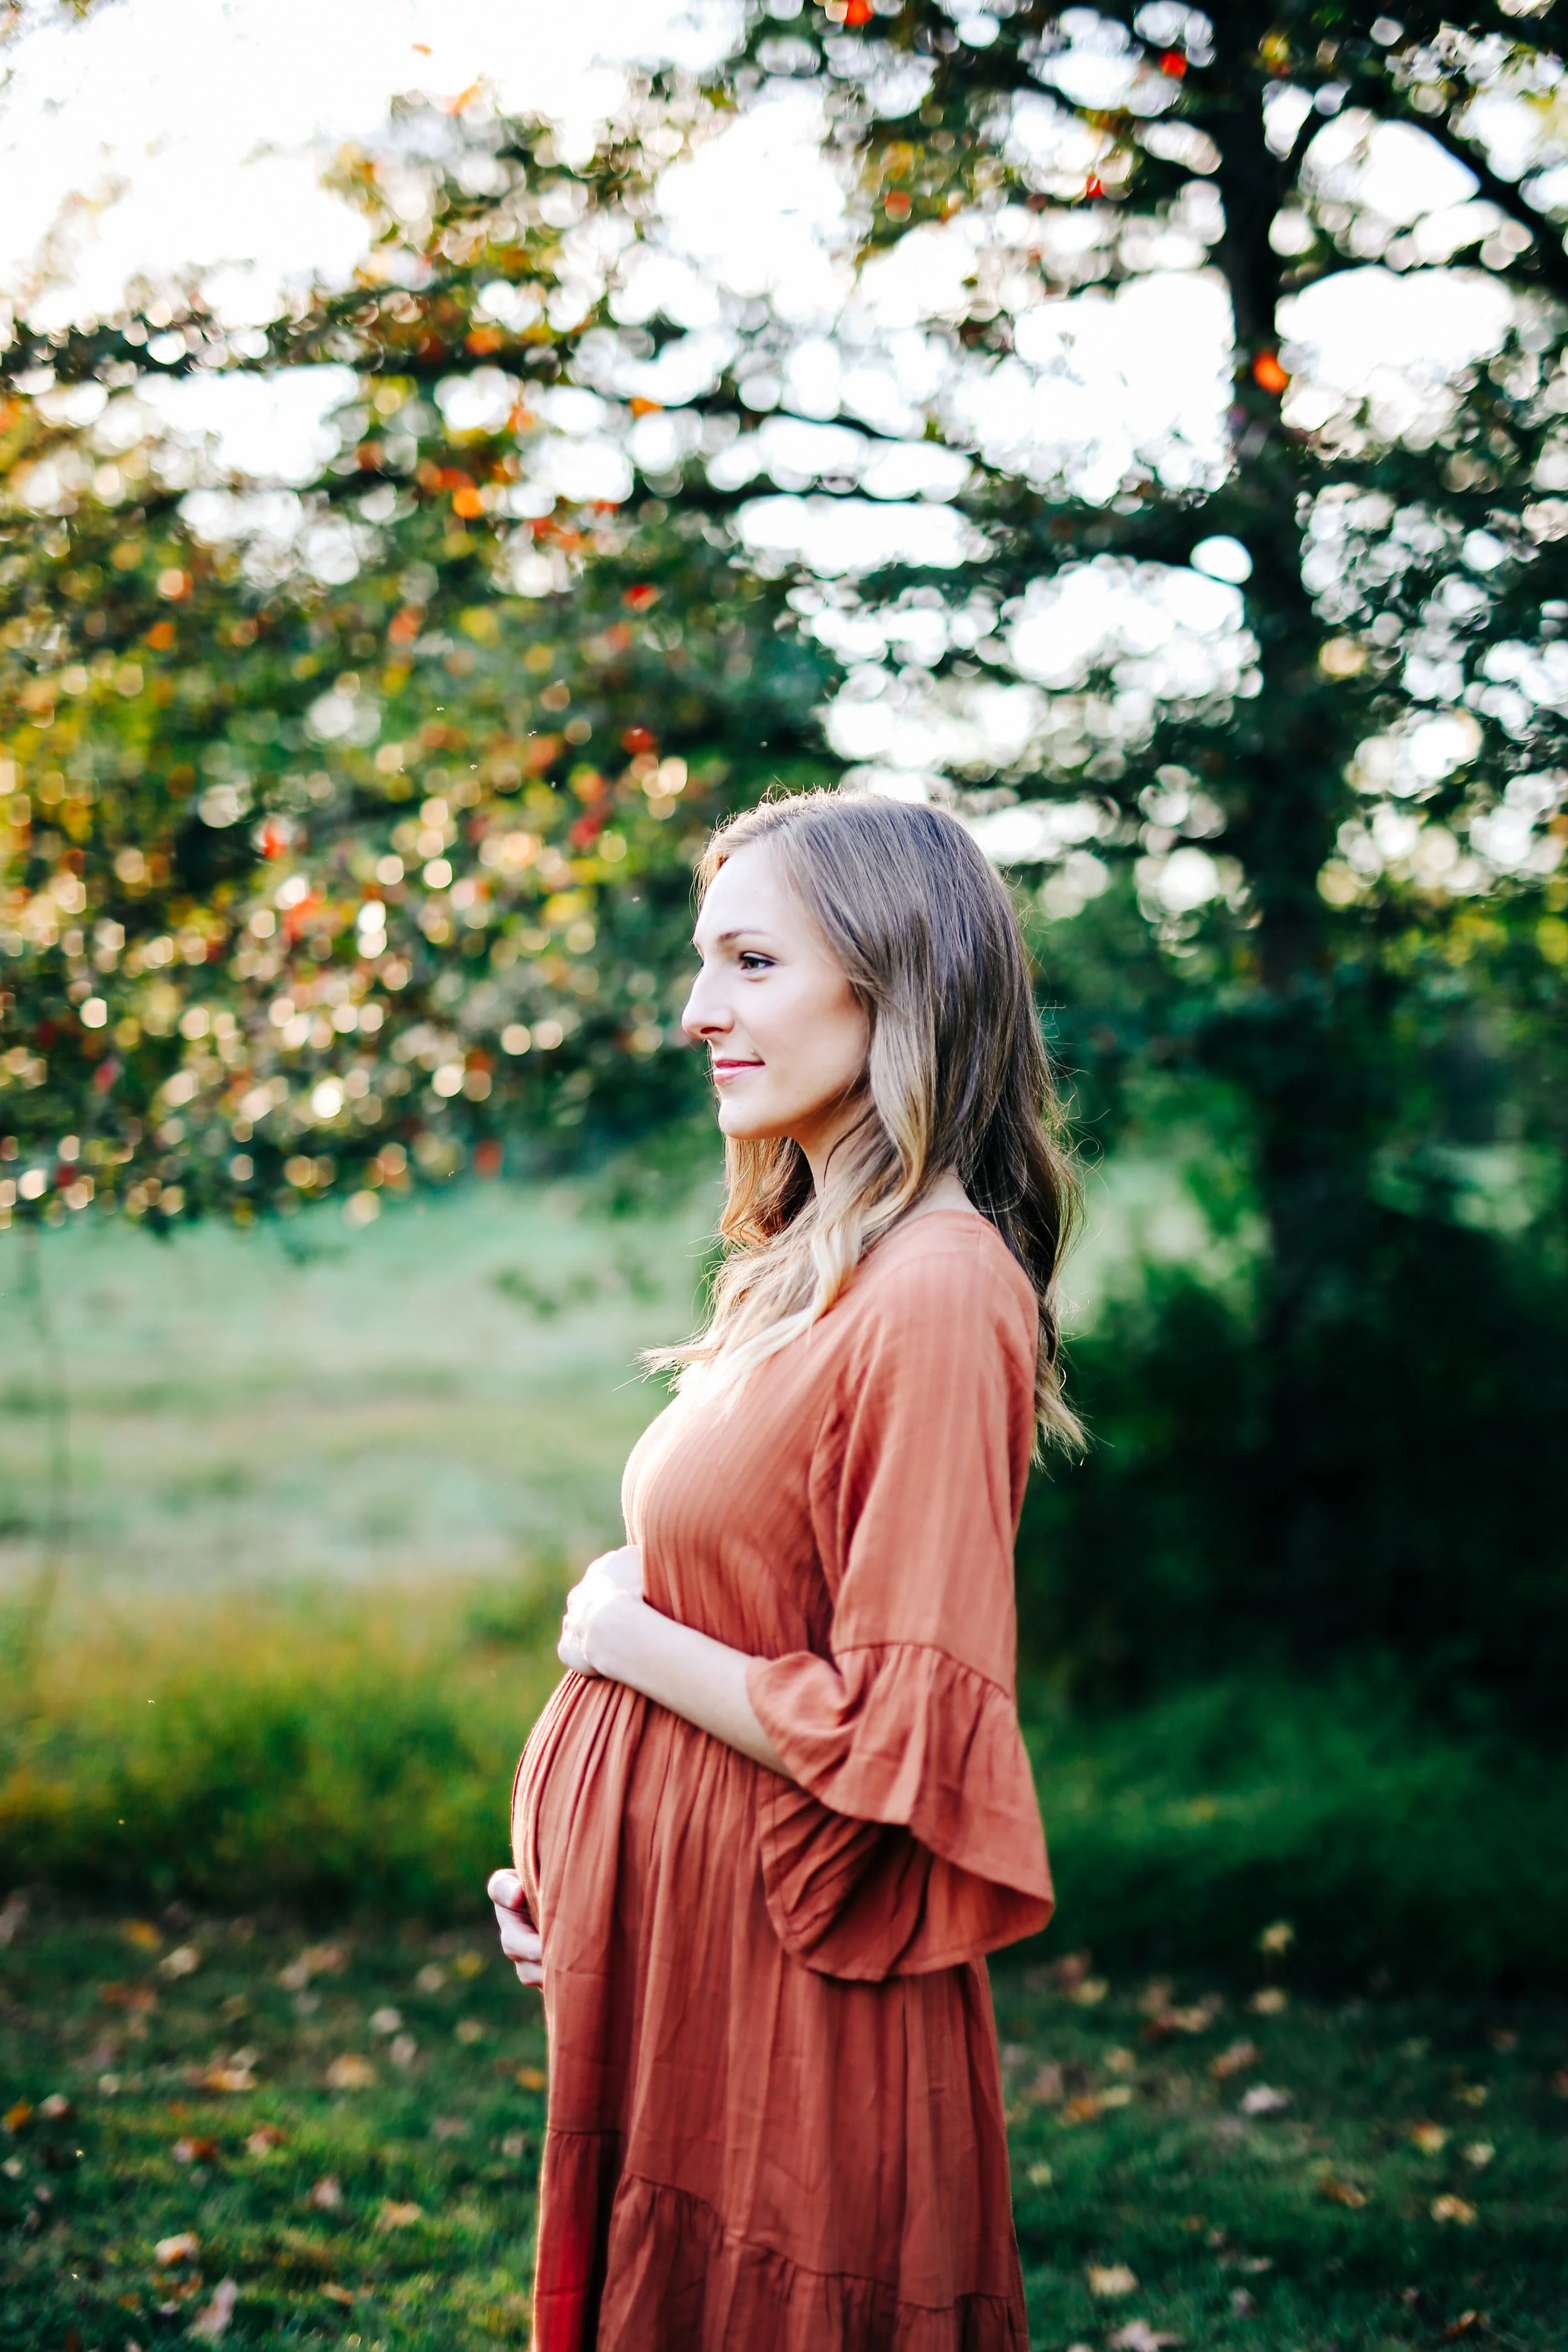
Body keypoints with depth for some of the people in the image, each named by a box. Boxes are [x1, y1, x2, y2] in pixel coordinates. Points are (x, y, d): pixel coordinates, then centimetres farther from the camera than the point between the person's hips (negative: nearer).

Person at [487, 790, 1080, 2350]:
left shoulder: (937, 1296, -21)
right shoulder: (805, 1270, 8)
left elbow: (895, 1738, -24)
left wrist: (626, 1637, -12)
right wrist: (567, 1864, 9)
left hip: (793, 1989, -9)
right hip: (674, 1953, 9)